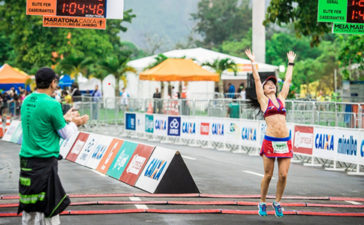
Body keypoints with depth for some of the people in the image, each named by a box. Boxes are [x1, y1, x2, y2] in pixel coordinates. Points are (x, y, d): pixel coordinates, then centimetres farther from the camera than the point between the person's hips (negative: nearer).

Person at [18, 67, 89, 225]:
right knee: (49, 206, -1)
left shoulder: (27, 101, 7)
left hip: (26, 159, 7)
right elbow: (66, 134, -5)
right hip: (45, 161, -7)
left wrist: (65, 118, 23)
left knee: (29, 205, 13)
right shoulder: (52, 104, -15)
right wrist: (75, 123, 13)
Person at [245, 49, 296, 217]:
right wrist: (252, 62, 9)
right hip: (270, 141, -3)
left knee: (283, 175, 0)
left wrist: (291, 63, 30)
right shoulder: (263, 100, 8)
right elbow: (257, 80, 7)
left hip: (285, 142, 3)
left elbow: (288, 80, 24)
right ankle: (262, 203, 17)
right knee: (268, 175, 2)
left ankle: (277, 202, 18)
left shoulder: (281, 98, 17)